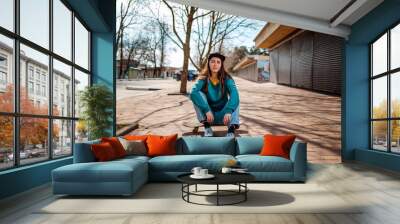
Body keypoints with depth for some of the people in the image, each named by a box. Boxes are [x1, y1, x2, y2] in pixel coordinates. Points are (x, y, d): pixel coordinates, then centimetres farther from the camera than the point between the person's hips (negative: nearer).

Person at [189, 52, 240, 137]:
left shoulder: (227, 78, -9)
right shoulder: (203, 78, -10)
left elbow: (234, 93, -29)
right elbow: (193, 93, -30)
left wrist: (228, 111, -46)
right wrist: (207, 110, -41)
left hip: (222, 114, 0)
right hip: (208, 114, 0)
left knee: (234, 99, -23)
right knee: (198, 94, -22)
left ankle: (231, 129, -39)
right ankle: (207, 127, -24)